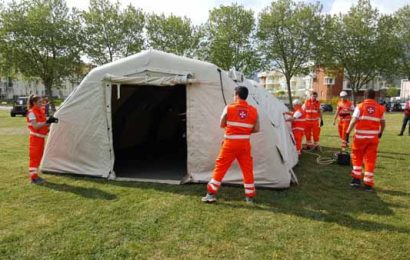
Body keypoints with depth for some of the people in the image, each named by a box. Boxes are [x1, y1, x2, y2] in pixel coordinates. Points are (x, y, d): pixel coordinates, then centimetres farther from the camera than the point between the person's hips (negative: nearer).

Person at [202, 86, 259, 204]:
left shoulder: (229, 108, -5)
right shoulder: (253, 110, 2)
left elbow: (222, 125, 3)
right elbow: (256, 129, 2)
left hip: (230, 143, -2)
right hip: (245, 143, 2)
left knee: (220, 167, 6)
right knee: (248, 169, 12)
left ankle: (211, 194, 10)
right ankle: (250, 197, 20)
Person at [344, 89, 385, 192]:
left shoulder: (360, 106, -3)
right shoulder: (380, 108, 5)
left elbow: (353, 121, -12)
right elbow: (383, 123, 14)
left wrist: (347, 133, -10)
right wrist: (380, 133, 31)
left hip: (360, 136, -2)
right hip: (373, 137, 2)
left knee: (357, 157, 15)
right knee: (370, 160, 8)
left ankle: (356, 179, 17)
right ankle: (368, 184, 10)